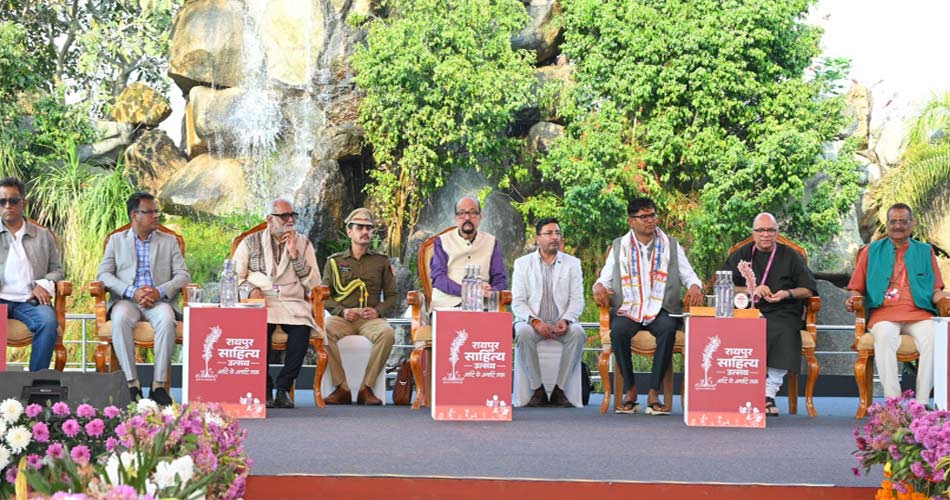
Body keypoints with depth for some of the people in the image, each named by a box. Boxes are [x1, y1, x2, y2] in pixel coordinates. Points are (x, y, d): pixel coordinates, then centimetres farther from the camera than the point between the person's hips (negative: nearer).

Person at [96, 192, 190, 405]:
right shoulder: (116, 240, 16)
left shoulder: (169, 241, 18)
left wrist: (160, 292, -13)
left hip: (160, 300, 0)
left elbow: (183, 275, 8)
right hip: (126, 300, 0)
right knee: (120, 319, -35)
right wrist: (132, 292, -12)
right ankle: (132, 384, -30)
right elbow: (103, 274, 5)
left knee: (166, 320, -35)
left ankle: (159, 385, -31)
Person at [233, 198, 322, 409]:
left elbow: (313, 283, 6)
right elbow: (235, 277, 8)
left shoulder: (303, 243, 15)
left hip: (293, 304, 1)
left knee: (302, 329, -33)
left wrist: (294, 254, -4)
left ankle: (284, 388, -18)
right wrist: (251, 291, -12)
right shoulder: (251, 242, 13)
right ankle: (264, 389, -19)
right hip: (261, 303, -1)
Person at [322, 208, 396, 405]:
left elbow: (392, 296, 14)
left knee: (387, 333, -35)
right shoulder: (335, 261, 17)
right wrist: (342, 311, -8)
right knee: (324, 330, -35)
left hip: (371, 318, 0)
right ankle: (342, 388, -29)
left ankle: (366, 388, -25)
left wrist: (378, 311, -7)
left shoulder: (381, 261, 18)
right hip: (342, 318, 0)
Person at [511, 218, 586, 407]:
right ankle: (537, 390, -26)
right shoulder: (522, 264, 8)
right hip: (532, 322, -1)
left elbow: (577, 300, 4)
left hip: (562, 323, 1)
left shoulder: (572, 263, 12)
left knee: (577, 333, -32)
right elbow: (517, 302, 1)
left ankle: (559, 390, -25)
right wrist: (535, 321, -18)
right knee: (524, 333, -35)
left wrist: (566, 320, -17)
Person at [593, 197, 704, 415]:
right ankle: (630, 391, -19)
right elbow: (605, 279, 13)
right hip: (628, 311, 0)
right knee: (618, 330, -34)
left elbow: (688, 274, 14)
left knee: (668, 328, -36)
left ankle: (654, 393, -30)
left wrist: (694, 287, -10)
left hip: (661, 310, 0)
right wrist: (599, 287, -11)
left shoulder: (671, 245, 15)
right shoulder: (619, 247, 14)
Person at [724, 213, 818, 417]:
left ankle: (770, 393, -26)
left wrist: (787, 294, -7)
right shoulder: (740, 256, 19)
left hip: (782, 314, 0)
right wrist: (752, 291, -4)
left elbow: (809, 289, 12)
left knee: (785, 333, -35)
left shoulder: (790, 256, 17)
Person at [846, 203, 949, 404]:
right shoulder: (871, 251, 19)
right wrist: (853, 300, -4)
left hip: (919, 314, 1)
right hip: (883, 314, -1)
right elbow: (857, 289, 18)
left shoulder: (925, 252, 21)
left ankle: (922, 403, -31)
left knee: (933, 337, -33)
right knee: (885, 337, -36)